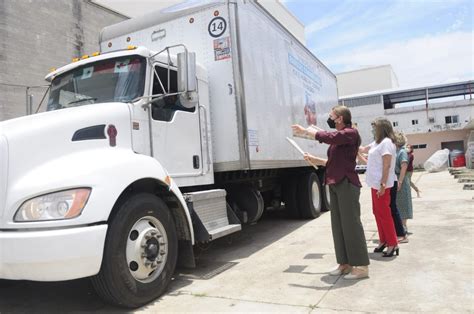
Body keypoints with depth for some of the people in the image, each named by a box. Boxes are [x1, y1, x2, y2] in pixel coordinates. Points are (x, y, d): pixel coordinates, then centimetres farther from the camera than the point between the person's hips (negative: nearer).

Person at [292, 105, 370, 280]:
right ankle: (345, 263, 18)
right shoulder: (338, 136, 19)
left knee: (351, 224, -6)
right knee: (338, 225, 10)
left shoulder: (351, 133, -7)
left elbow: (327, 137, -22)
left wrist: (304, 131, -12)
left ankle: (361, 266, 2)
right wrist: (315, 160, 16)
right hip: (335, 185, 9)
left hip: (347, 184, -9)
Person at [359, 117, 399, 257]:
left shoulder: (386, 142, -14)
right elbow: (362, 149, 28)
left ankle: (393, 244, 3)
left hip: (381, 184, -10)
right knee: (378, 213, 14)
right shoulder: (377, 142, 14)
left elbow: (386, 166, -20)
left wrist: (382, 184, -22)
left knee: (384, 214, -5)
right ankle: (383, 240, 24)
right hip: (375, 183, 10)